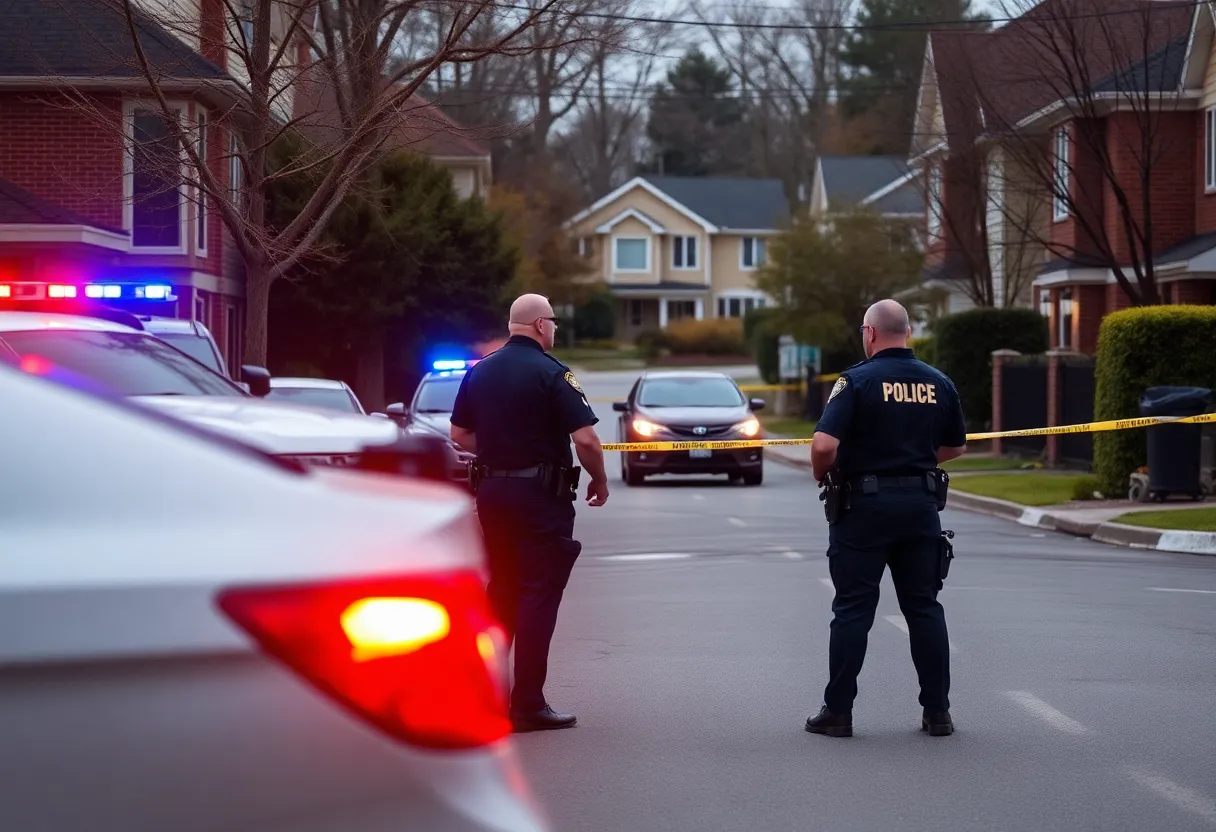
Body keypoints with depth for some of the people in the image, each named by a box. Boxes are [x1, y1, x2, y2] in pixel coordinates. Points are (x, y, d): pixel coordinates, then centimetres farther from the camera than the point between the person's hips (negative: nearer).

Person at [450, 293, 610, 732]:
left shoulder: (480, 371, 7)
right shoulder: (551, 373, -12)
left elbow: (459, 436, 13)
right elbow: (585, 438, -17)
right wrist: (600, 482, -2)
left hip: (492, 491, 6)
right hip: (541, 494, -6)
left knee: (502, 592, 17)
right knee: (539, 596, -2)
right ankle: (528, 705, -2)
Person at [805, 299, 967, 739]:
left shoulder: (857, 380, -11)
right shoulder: (939, 384, 5)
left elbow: (824, 445, -21)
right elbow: (956, 446, 16)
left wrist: (821, 474, -1)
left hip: (865, 503, -4)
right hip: (921, 502, 4)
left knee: (853, 609, 2)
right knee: (924, 606, 10)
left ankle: (838, 711, 5)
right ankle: (937, 710, 11)